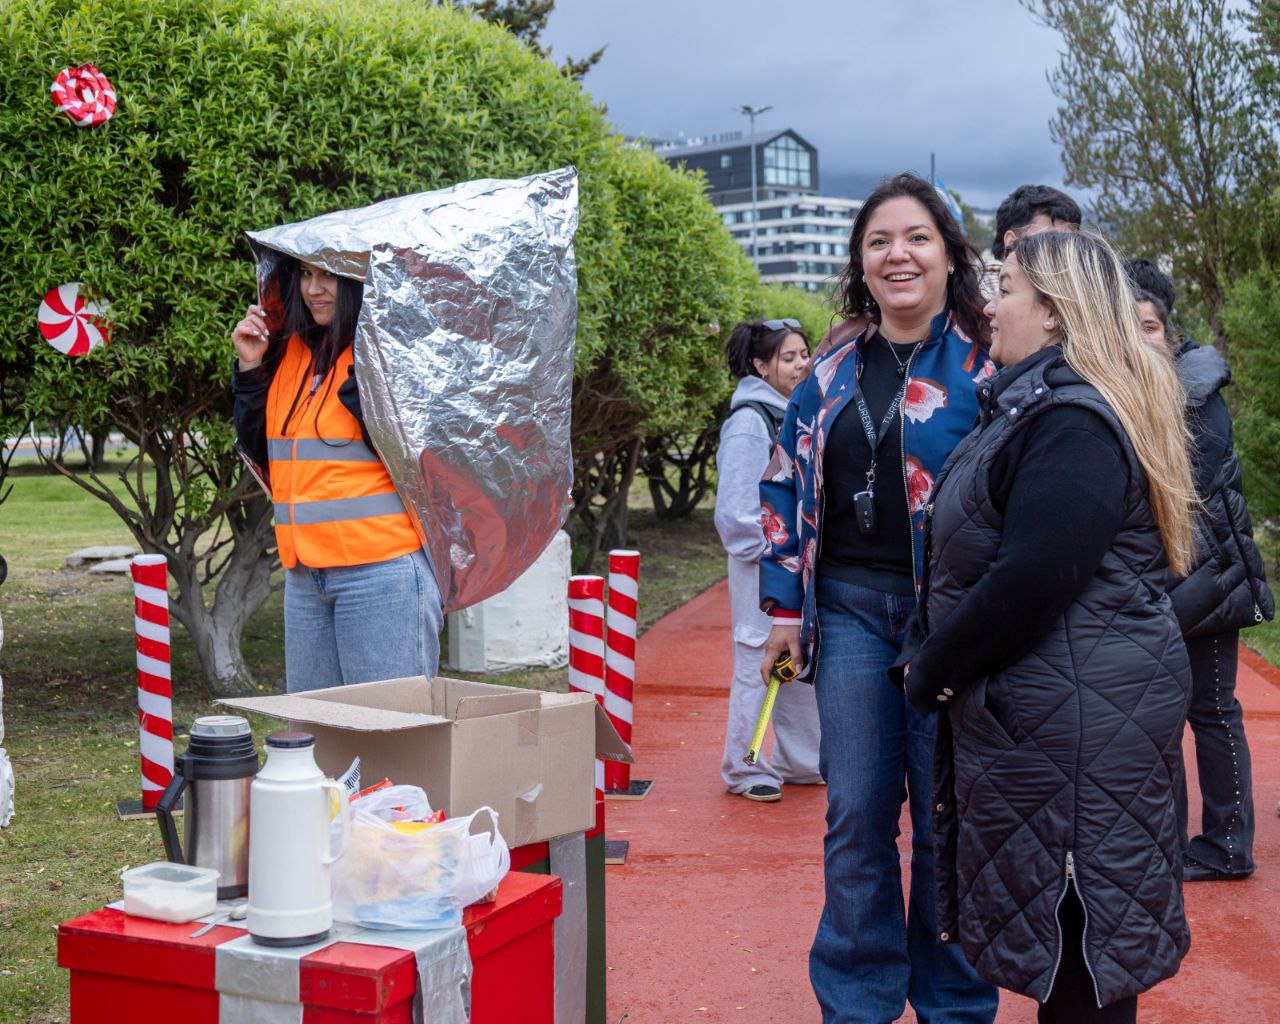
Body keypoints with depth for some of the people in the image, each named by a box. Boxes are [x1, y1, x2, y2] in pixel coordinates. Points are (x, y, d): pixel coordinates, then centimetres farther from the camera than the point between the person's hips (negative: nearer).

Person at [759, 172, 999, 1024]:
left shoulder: (986, 367, -3)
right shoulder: (833, 377, 10)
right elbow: (789, 489, 16)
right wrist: (786, 610, 10)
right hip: (852, 611, 4)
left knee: (946, 819, 5)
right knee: (856, 816, 7)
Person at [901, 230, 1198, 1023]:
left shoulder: (1072, 421, -19)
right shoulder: (1048, 405, 13)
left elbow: (1030, 580, -26)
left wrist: (931, 669, -12)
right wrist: (933, 660, 7)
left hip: (1076, 717, -10)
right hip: (1041, 710, 10)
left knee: (1075, 939, 1)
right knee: (1063, 935, 18)